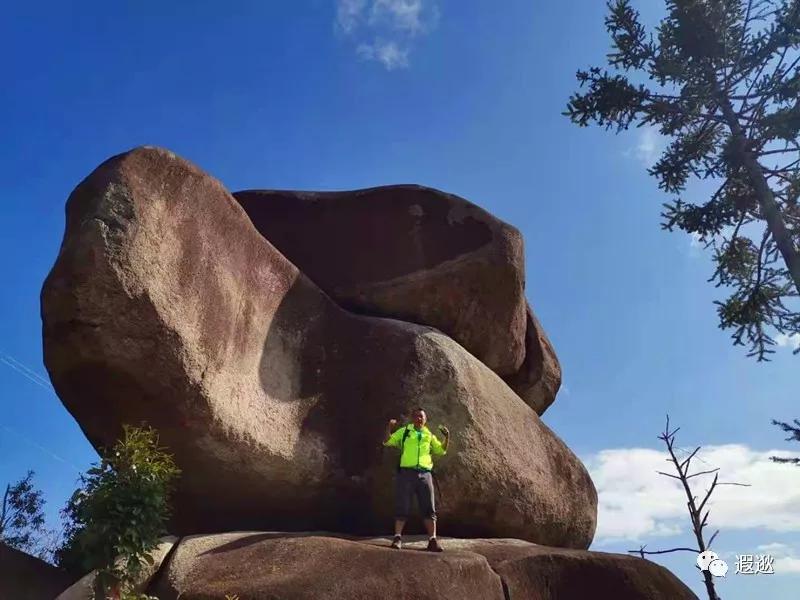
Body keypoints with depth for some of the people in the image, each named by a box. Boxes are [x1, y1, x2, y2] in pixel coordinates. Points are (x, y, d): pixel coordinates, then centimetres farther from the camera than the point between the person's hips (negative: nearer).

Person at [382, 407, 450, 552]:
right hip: (406, 473, -2)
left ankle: (432, 540, 1)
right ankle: (397, 537, 8)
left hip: (424, 474, 2)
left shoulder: (429, 435, 16)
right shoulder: (403, 431, 11)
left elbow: (441, 451, 21)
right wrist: (389, 429, -10)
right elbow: (387, 442, 8)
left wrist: (447, 437, 5)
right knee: (402, 507, 1)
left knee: (429, 508, -2)